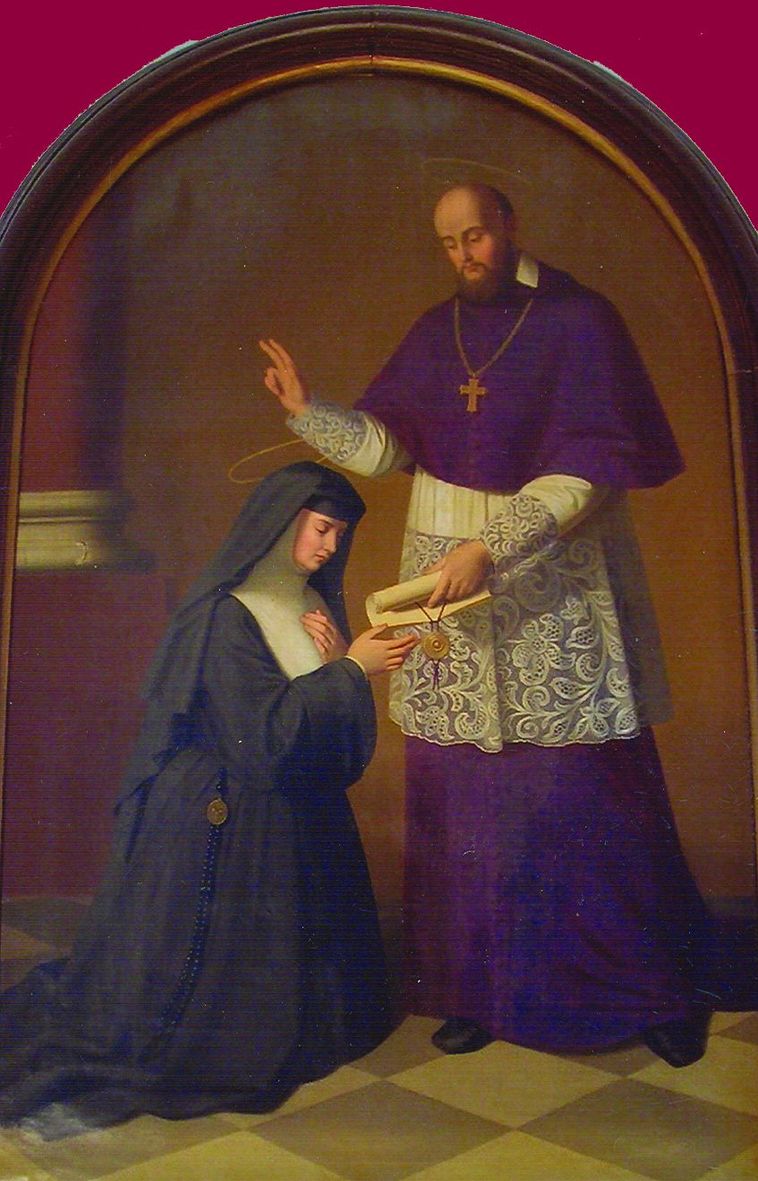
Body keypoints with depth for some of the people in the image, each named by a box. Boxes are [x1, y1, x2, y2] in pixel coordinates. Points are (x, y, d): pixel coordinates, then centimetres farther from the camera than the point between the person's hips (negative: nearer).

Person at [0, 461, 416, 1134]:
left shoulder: (309, 603, 6)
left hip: (299, 809, 8)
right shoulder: (225, 613, -18)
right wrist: (350, 668, -20)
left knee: (295, 952, 17)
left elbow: (333, 718, 8)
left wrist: (338, 660, -11)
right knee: (212, 952, 3)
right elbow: (267, 726, -23)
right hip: (227, 815, -8)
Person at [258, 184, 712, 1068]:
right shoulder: (437, 331, 11)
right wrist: (307, 412, -9)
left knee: (593, 792, 0)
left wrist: (491, 548, -21)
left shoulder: (580, 321, -5)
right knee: (464, 794, 6)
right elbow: (386, 442, 7)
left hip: (555, 579, -4)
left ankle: (660, 993, 20)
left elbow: (590, 467, -13)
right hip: (448, 567, 4)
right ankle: (479, 988, 22)